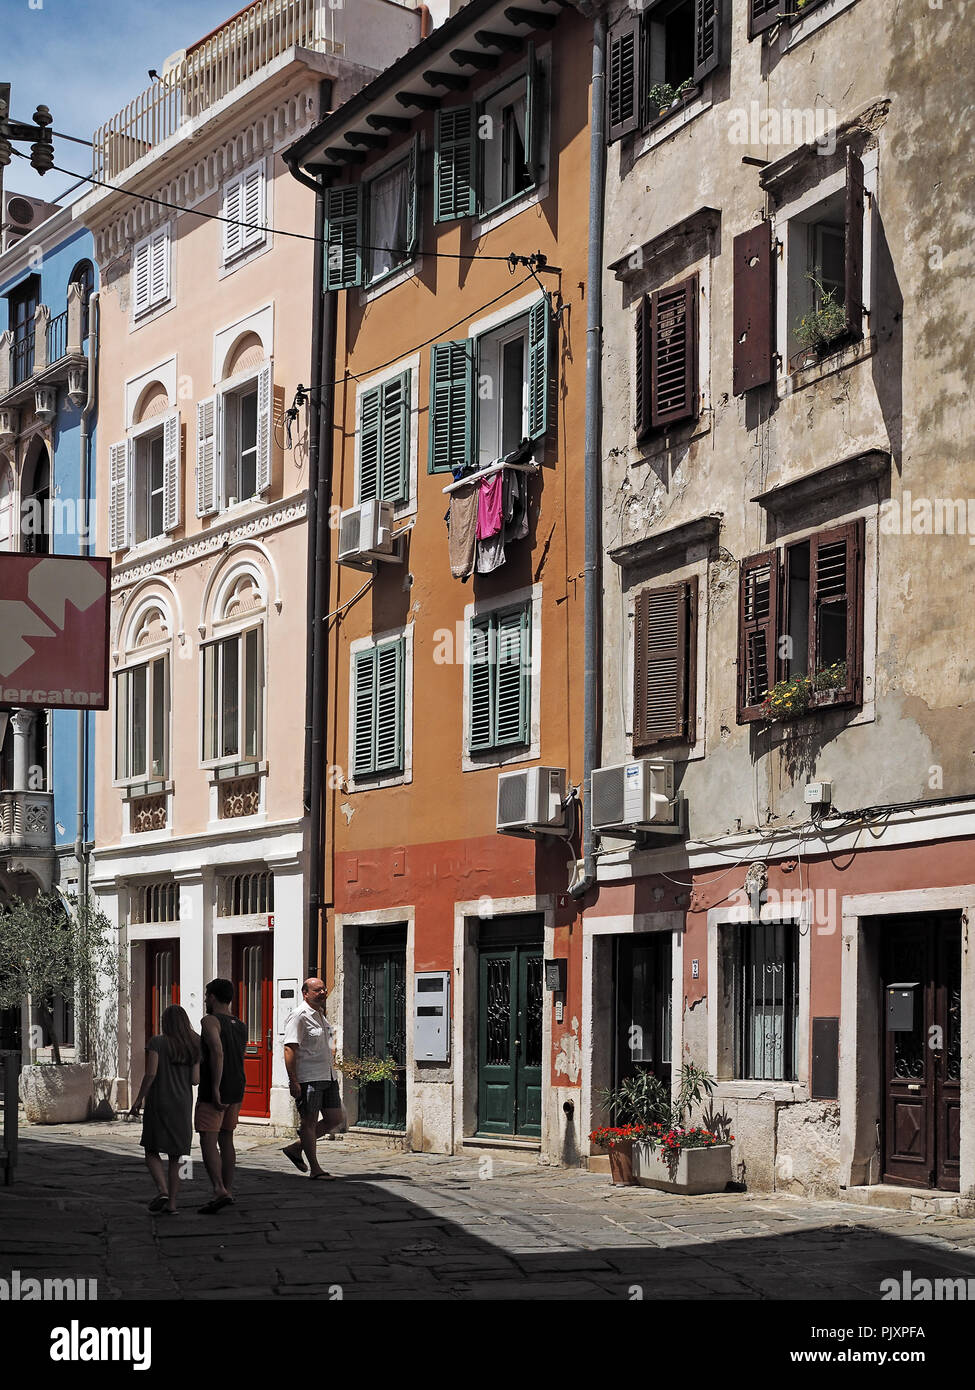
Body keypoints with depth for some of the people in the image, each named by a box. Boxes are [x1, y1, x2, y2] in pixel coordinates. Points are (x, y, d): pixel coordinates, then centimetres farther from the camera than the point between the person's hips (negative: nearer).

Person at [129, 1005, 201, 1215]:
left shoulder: (157, 1042, -8)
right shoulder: (193, 1047, 3)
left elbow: (151, 1073, -15)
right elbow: (195, 1080, -1)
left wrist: (139, 1100, -7)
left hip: (159, 1104, -3)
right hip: (183, 1105, 3)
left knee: (152, 1151, 6)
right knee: (175, 1156, 11)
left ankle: (162, 1190, -16)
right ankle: (172, 1203, 7)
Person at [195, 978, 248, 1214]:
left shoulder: (211, 1021, -12)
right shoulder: (241, 1026, 12)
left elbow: (217, 1053, -25)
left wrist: (215, 1089, -26)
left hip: (213, 1092, -8)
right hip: (237, 1090, 8)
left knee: (208, 1141, -9)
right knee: (226, 1139, 17)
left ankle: (219, 1190, -23)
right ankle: (228, 1189, 20)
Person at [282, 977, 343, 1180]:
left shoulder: (321, 1015, 17)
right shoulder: (300, 1016, -11)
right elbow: (289, 1049, -17)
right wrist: (293, 1081, -22)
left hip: (327, 1077, 9)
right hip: (308, 1078, -9)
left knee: (335, 1120, 8)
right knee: (309, 1122, -1)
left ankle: (296, 1148, 20)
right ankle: (315, 1169, 5)